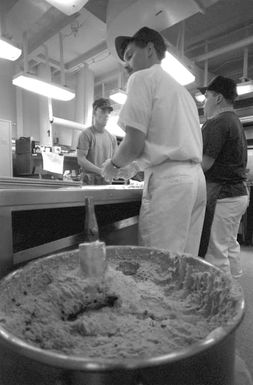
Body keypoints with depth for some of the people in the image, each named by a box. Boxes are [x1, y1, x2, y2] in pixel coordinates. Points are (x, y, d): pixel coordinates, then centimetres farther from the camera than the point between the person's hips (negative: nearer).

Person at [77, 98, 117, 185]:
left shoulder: (112, 138, 13)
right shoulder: (86, 134, -3)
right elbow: (81, 160, -11)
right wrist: (101, 171, -18)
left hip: (107, 181, 5)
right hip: (90, 181, -4)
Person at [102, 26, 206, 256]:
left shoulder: (143, 77, 2)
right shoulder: (183, 90, 27)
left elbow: (135, 143, -10)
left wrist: (114, 165, 9)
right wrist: (136, 166, 25)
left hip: (168, 180, -9)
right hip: (196, 177, 9)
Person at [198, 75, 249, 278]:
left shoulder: (216, 123, -13)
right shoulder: (235, 121, 18)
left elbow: (205, 164, -20)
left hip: (221, 195, -10)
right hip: (239, 192, 10)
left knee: (215, 252, -3)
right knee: (230, 245, 19)